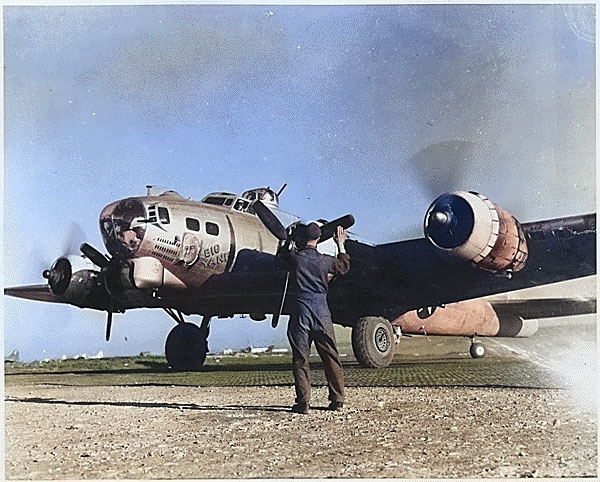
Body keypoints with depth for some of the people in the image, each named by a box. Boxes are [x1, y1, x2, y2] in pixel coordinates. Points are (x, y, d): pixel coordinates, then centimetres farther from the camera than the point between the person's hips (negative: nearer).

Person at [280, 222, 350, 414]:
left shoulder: (294, 257, -2)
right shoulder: (326, 260, 3)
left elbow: (285, 251, 24)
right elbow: (344, 266, 25)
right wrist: (341, 245, 36)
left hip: (300, 313, -1)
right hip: (321, 312, 2)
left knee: (300, 358, 2)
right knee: (331, 358, 10)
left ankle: (303, 402, 0)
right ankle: (337, 400, 15)